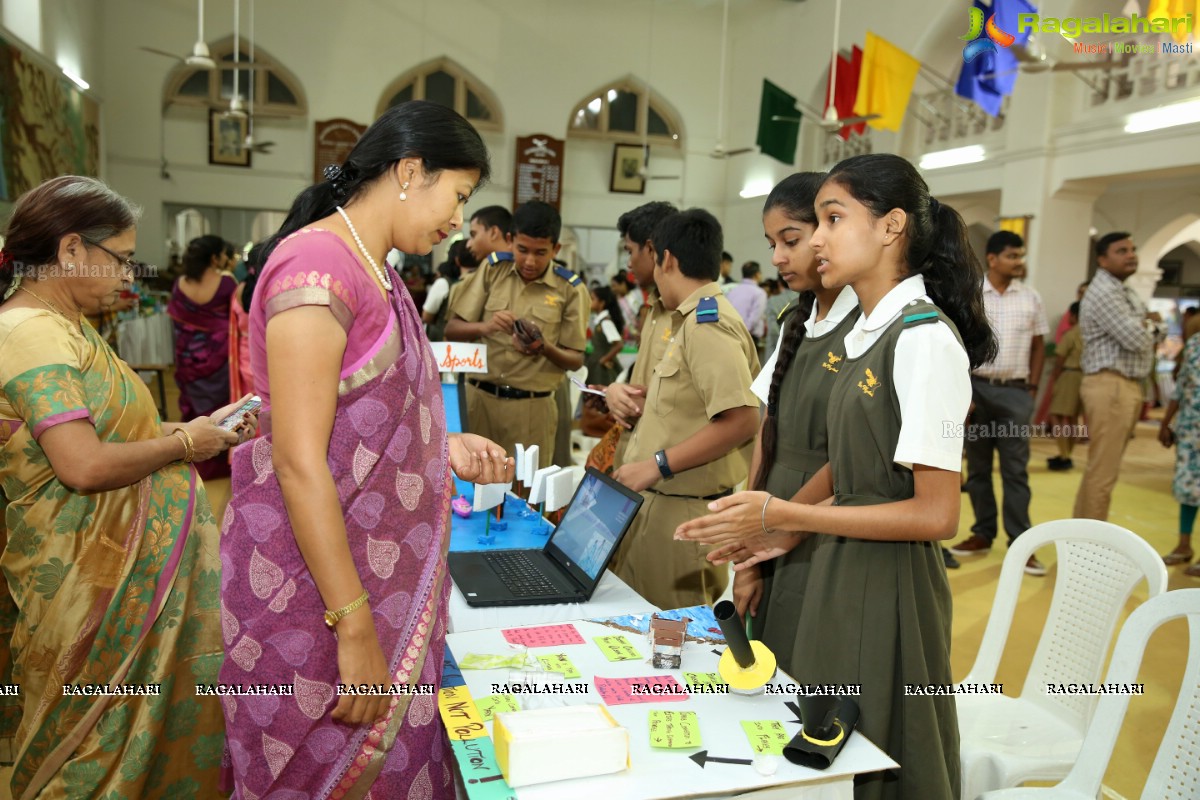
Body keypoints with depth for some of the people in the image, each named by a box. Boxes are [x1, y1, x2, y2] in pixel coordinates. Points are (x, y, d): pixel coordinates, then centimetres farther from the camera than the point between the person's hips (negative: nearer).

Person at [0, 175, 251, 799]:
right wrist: (182, 445, -15)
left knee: (139, 719, 21)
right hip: (90, 578, -9)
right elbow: (84, 466, -29)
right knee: (100, 739, 8)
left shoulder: (60, 327, 11)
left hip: (125, 561, 9)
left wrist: (192, 430, 3)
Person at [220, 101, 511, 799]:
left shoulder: (378, 274, 12)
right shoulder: (317, 266, -18)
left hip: (385, 575, 9)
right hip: (320, 585, -9)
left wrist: (444, 449, 4)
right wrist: (355, 628, -20)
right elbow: (298, 461, -22)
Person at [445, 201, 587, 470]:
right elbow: (452, 330, 5)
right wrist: (484, 327, -16)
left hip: (531, 407, -2)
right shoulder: (492, 268, 4)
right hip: (478, 397, 2)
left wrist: (544, 349, -19)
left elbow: (576, 360, 1)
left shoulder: (571, 289, -2)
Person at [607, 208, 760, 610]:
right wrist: (620, 393, 6)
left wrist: (657, 465, -22)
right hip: (650, 498, 9)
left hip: (684, 508, -9)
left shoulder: (709, 324, -17)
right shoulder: (671, 320, 14)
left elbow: (741, 419, -27)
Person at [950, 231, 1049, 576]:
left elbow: (1038, 345, 11)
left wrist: (1032, 388, 4)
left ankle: (1020, 543, 6)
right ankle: (983, 534, 19)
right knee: (977, 467, 8)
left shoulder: (1031, 297, 6)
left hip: (1015, 392, 1)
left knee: (1016, 469, 1)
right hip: (976, 388, -1)